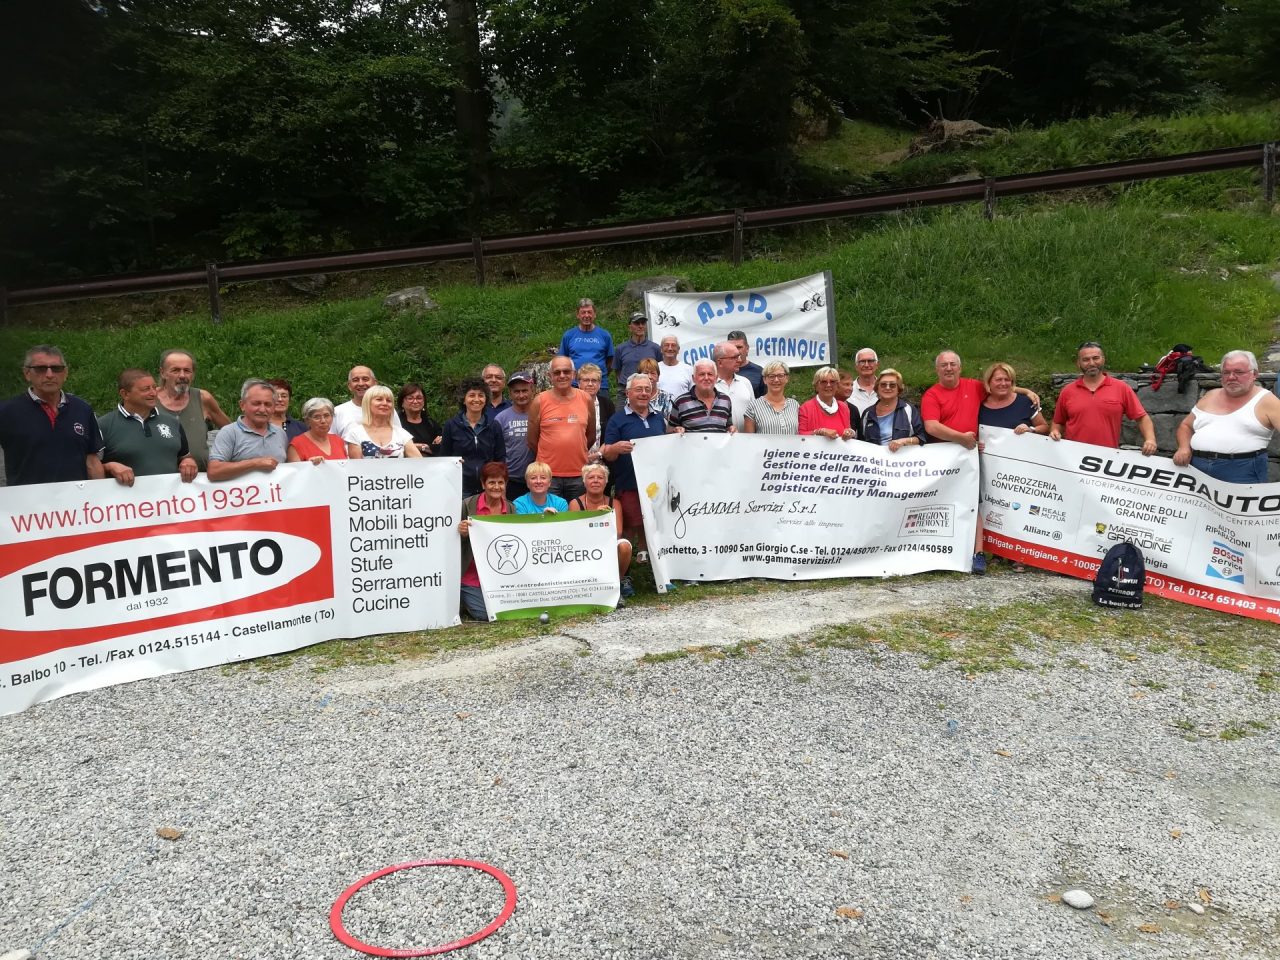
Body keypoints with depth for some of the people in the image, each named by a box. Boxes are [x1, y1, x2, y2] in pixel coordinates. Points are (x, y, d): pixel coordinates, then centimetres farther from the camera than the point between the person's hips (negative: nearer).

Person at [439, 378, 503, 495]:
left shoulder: (494, 427, 10)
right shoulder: (451, 425, 6)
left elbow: (501, 459, 11)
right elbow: (443, 458, 9)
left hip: (488, 488, 2)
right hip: (461, 488, -2)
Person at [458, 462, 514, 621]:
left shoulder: (511, 509, 4)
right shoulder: (468, 505, -8)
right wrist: (461, 532, -24)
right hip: (471, 577, -4)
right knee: (485, 614, -15)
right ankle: (464, 601, 18)